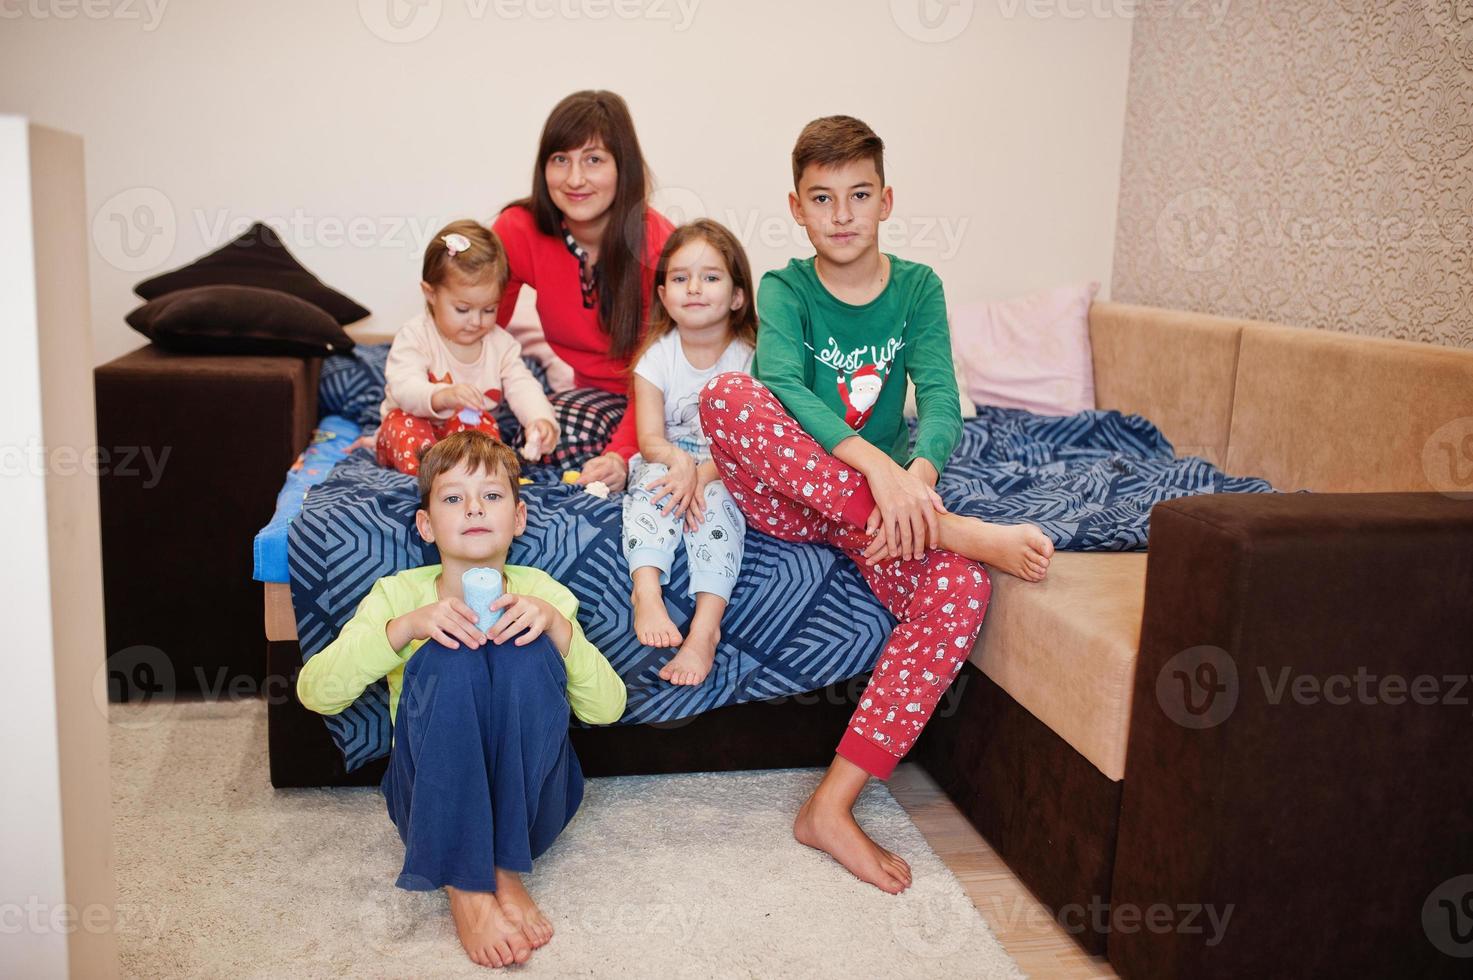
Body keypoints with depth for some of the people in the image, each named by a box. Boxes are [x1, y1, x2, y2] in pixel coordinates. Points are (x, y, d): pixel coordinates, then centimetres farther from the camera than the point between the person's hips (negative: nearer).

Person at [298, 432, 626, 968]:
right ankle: (465, 885, -23)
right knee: (446, 658, -28)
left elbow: (606, 708, -7)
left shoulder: (540, 592, 1)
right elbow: (314, 691, -14)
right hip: (434, 799, 0)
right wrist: (405, 626, -28)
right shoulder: (398, 593, -1)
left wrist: (557, 624, -23)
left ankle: (507, 867, -17)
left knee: (526, 653, -25)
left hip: (529, 799, 1)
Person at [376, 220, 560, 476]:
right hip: (416, 426, -2)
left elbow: (522, 387, -14)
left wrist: (541, 419, -38)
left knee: (485, 426, -29)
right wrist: (444, 396, -51)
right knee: (402, 424, -32)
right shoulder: (415, 337, -13)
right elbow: (405, 388, -28)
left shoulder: (501, 343, -1)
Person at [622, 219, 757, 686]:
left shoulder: (749, 358, -5)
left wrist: (702, 475, -29)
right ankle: (647, 594, -48)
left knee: (716, 499, -33)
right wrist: (679, 462, -31)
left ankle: (705, 628, -44)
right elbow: (649, 438, -8)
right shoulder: (656, 356, 0)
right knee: (652, 479, -31)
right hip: (667, 460, 2)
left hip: (725, 471, -2)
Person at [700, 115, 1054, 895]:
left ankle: (831, 806, -25)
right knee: (726, 393, -32)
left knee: (961, 593, -30)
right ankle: (955, 530, -34)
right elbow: (783, 388, -24)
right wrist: (876, 464, -41)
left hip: (881, 502, 1)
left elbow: (941, 401, -11)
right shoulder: (784, 290, -3)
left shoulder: (917, 289, 4)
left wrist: (916, 476, -34)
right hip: (785, 499, -1)